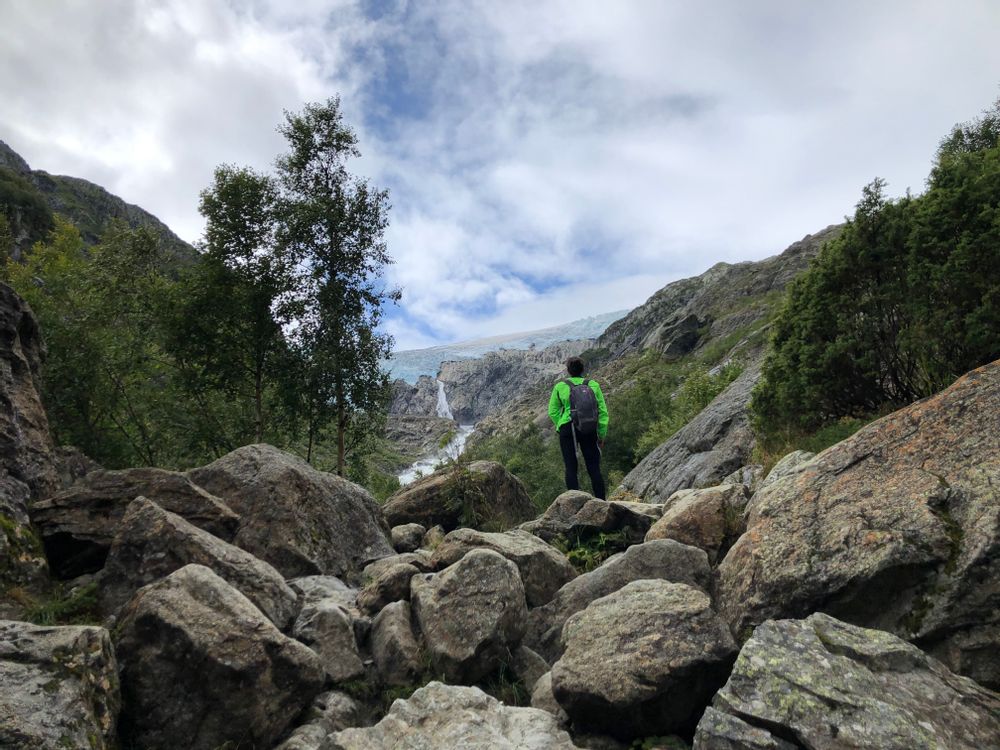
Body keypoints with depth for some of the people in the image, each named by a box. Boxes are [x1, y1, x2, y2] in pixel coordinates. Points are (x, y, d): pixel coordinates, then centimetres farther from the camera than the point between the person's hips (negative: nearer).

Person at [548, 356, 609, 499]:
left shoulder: (560, 386, 3)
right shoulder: (593, 385, 5)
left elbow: (553, 411, 4)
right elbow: (603, 411, 5)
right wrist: (602, 435, 10)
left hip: (567, 429, -1)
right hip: (589, 431, 1)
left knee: (571, 468, 3)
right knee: (594, 468, 7)